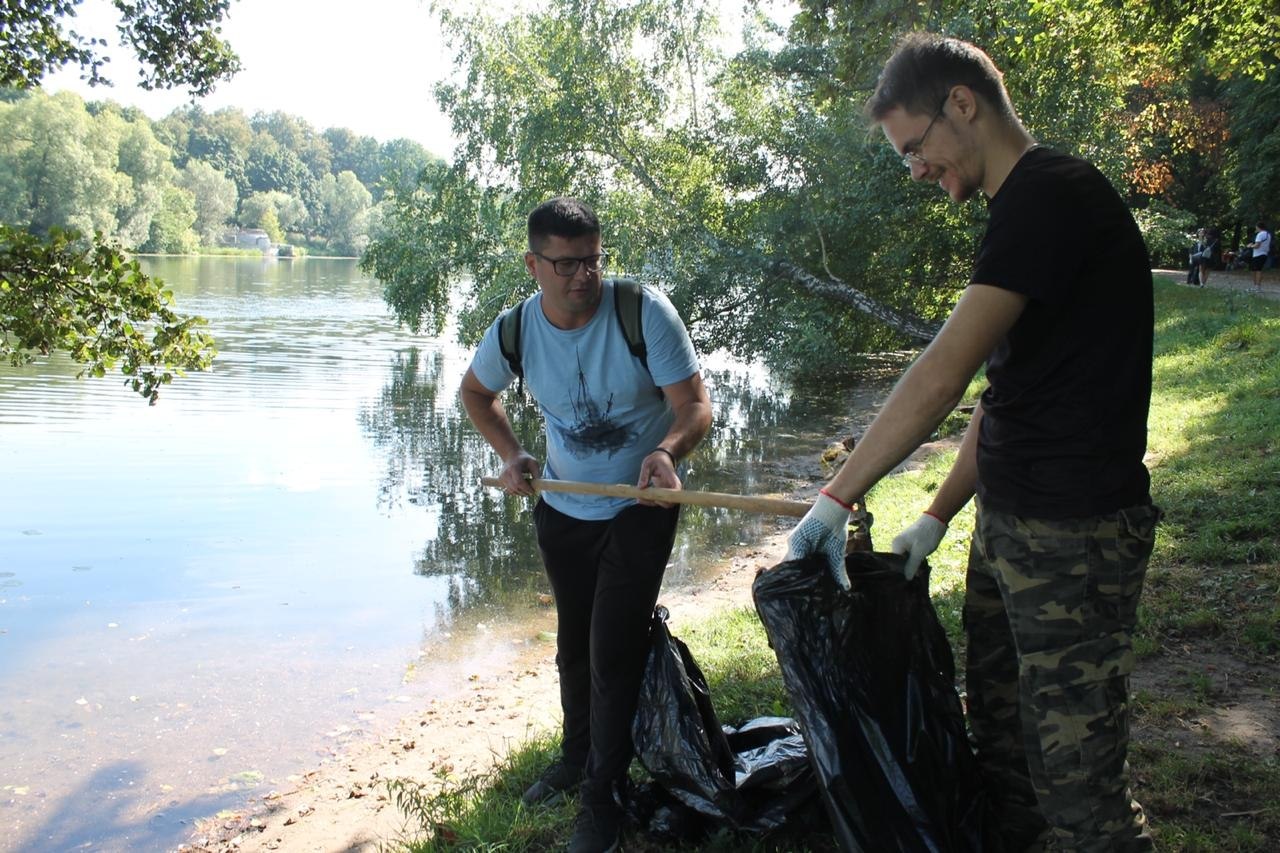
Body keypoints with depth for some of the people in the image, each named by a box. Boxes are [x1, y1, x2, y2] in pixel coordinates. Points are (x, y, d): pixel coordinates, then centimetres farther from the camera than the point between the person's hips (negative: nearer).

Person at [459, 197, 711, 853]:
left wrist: (667, 450, -44)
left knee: (614, 653, -5)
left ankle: (602, 795, 13)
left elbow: (696, 405, -23)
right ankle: (577, 755, 43)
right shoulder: (515, 331, -12)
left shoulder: (644, 312, -23)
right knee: (572, 647, 19)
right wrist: (510, 455, -5)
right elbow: (475, 390, 9)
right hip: (561, 509, 4)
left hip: (640, 509, -4)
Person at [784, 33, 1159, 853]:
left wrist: (834, 501, -19)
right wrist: (937, 518, 13)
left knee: (1077, 782, 0)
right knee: (999, 739, 20)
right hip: (1006, 523, 10)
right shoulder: (1025, 207, 15)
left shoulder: (1053, 194, -17)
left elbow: (941, 376, -24)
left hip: (1073, 536, -10)